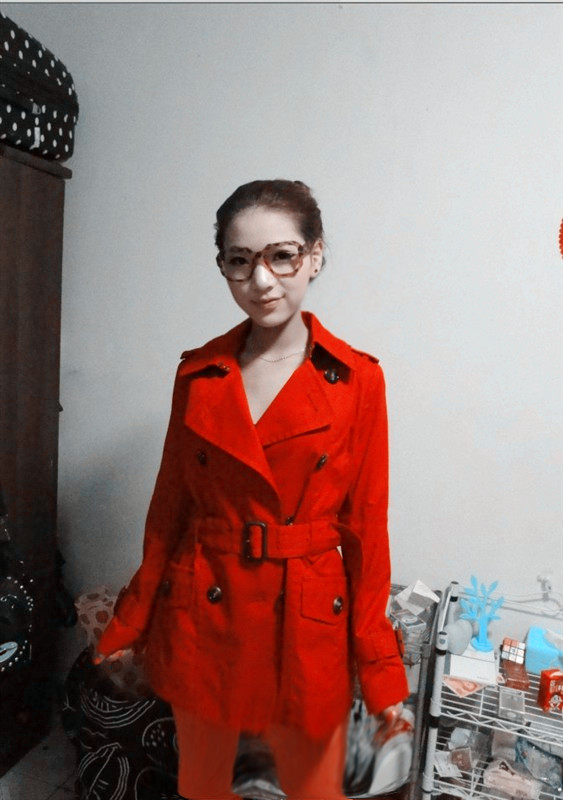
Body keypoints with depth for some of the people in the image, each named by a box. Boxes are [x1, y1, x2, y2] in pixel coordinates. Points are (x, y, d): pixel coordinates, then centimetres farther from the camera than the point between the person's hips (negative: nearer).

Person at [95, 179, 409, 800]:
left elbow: (366, 526, -6)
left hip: (307, 621, -2)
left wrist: (379, 667, -3)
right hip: (201, 615, 3)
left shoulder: (356, 379, -10)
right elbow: (170, 502, 4)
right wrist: (132, 621, 9)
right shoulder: (198, 372, -2)